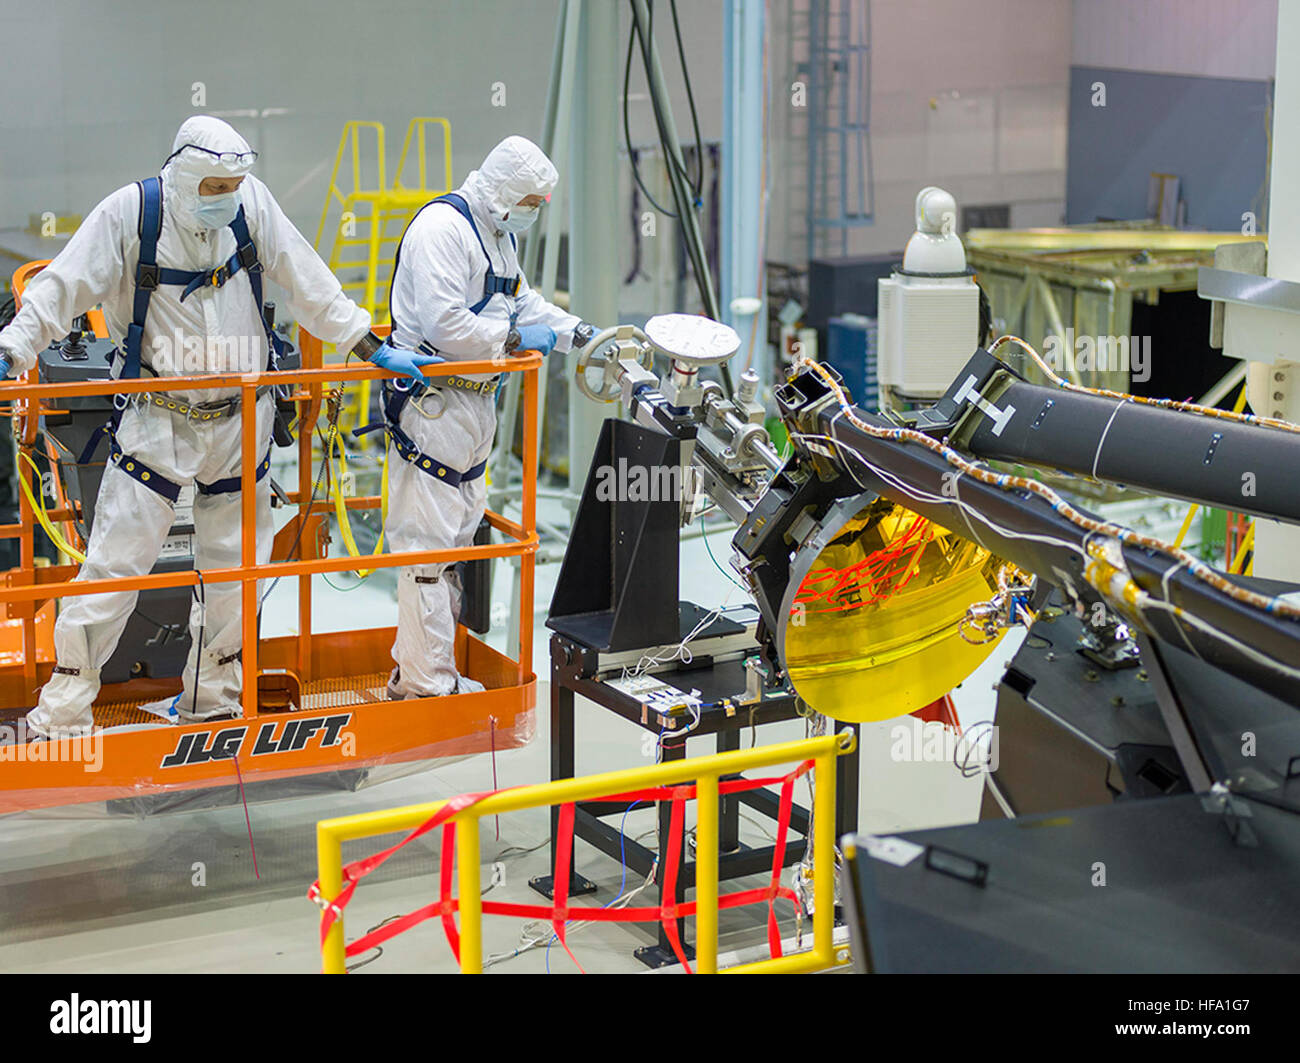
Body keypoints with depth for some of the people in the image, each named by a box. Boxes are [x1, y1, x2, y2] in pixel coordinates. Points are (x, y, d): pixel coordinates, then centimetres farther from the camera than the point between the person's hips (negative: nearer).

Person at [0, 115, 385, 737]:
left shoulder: (251, 203, -3)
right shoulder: (130, 213, -11)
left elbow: (308, 284, 4)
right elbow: (62, 289, -8)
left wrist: (370, 346, 5)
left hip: (239, 422, 3)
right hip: (155, 422, -3)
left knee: (234, 564, 10)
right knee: (117, 560, -6)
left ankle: (211, 698, 27)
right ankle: (62, 710, 2)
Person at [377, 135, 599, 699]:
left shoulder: (499, 234, 17)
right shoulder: (442, 227, -17)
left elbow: (521, 302, 26)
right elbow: (443, 322, -25)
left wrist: (577, 333, 14)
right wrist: (514, 339, -16)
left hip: (475, 400, 11)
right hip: (430, 403, -11)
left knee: (459, 531, 14)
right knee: (428, 539, -8)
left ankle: (417, 669, 22)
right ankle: (426, 681, -5)